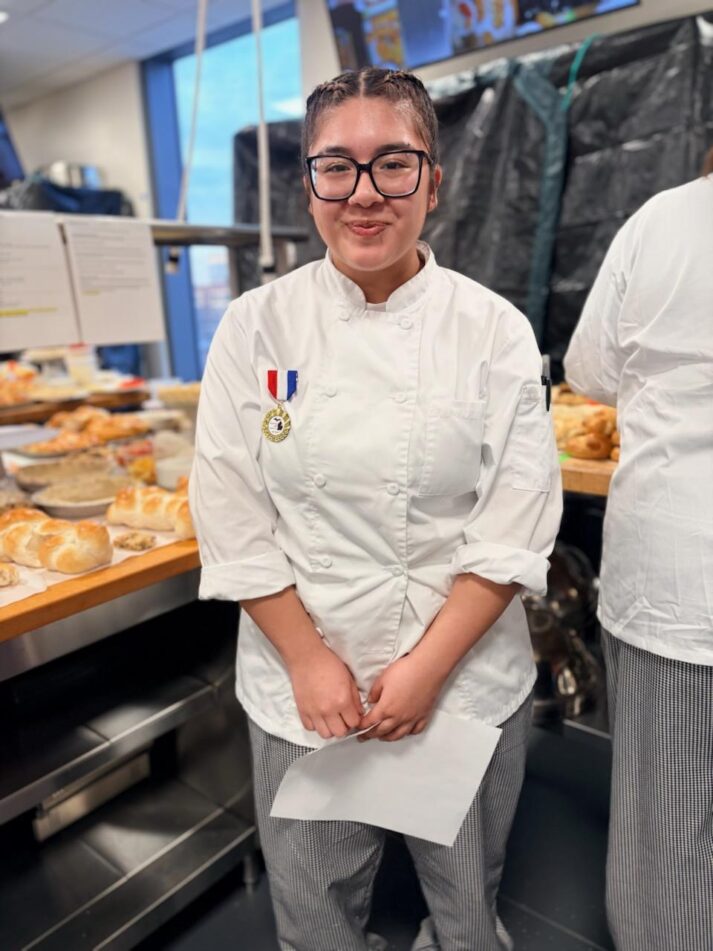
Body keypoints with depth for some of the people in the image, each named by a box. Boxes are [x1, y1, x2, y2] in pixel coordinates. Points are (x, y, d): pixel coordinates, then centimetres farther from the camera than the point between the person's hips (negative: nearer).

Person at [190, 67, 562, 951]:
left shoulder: (494, 328, -8)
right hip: (302, 683, 1)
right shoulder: (256, 326, -7)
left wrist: (430, 665, -14)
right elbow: (232, 516, -7)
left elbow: (517, 525, -8)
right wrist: (310, 660, -10)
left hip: (468, 678, 1)